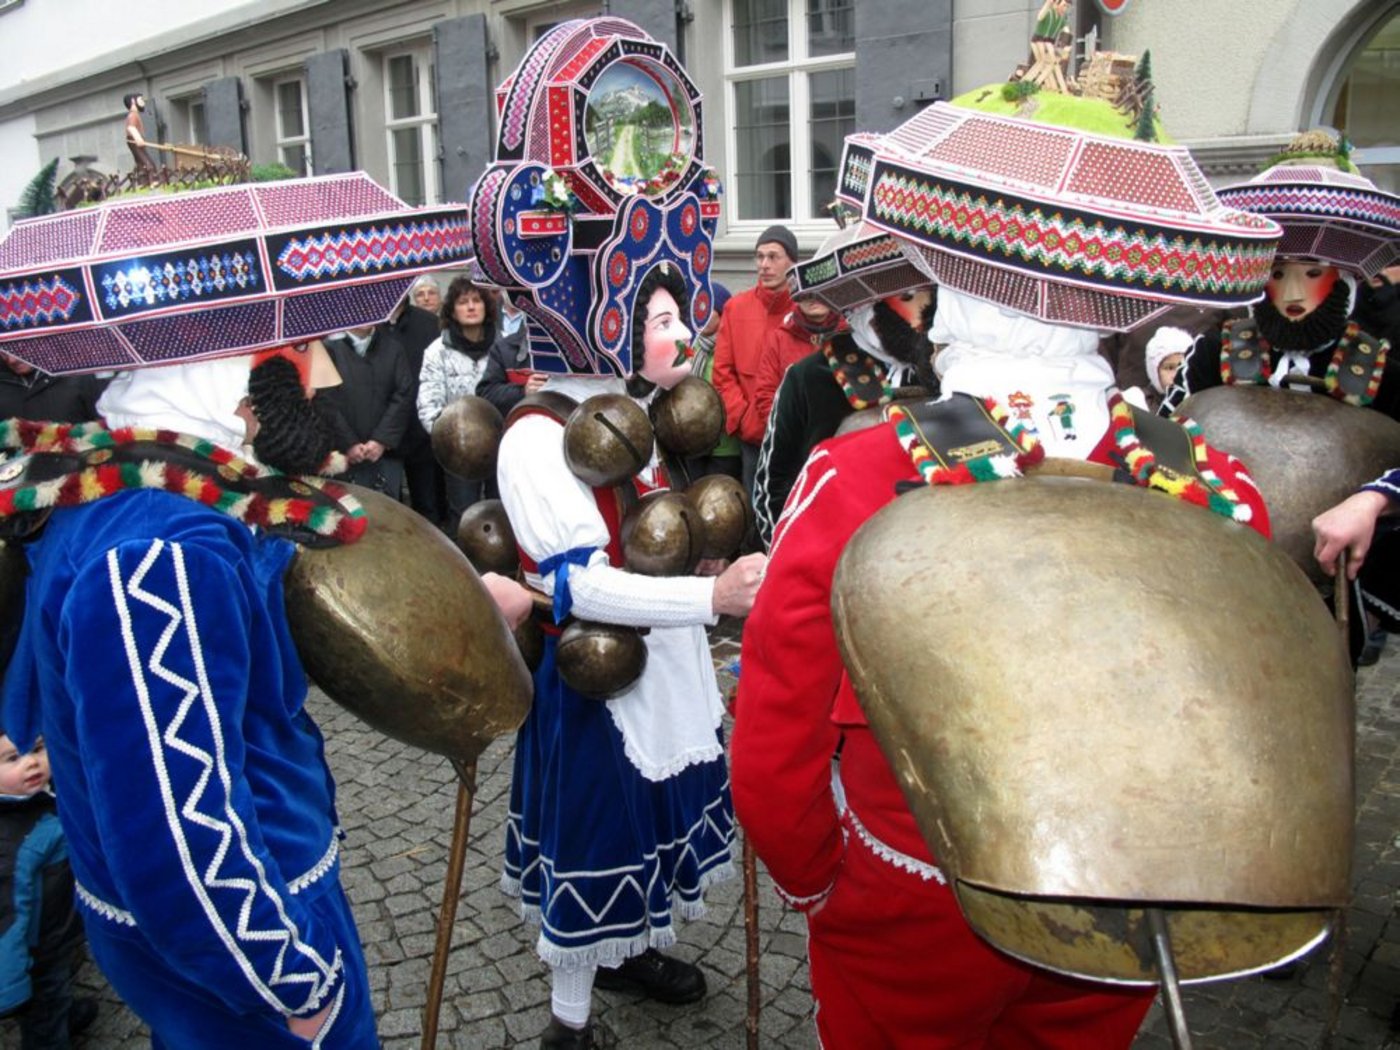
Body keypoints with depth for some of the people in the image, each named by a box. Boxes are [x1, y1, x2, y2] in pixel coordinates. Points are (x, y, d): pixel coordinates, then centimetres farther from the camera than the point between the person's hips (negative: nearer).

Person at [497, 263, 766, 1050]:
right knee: (596, 834, 6)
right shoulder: (541, 435, -22)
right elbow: (577, 583, -30)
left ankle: (629, 951, 47)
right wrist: (712, 596, -35)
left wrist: (716, 569, 5)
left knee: (650, 816, 22)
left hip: (666, 667, 9)